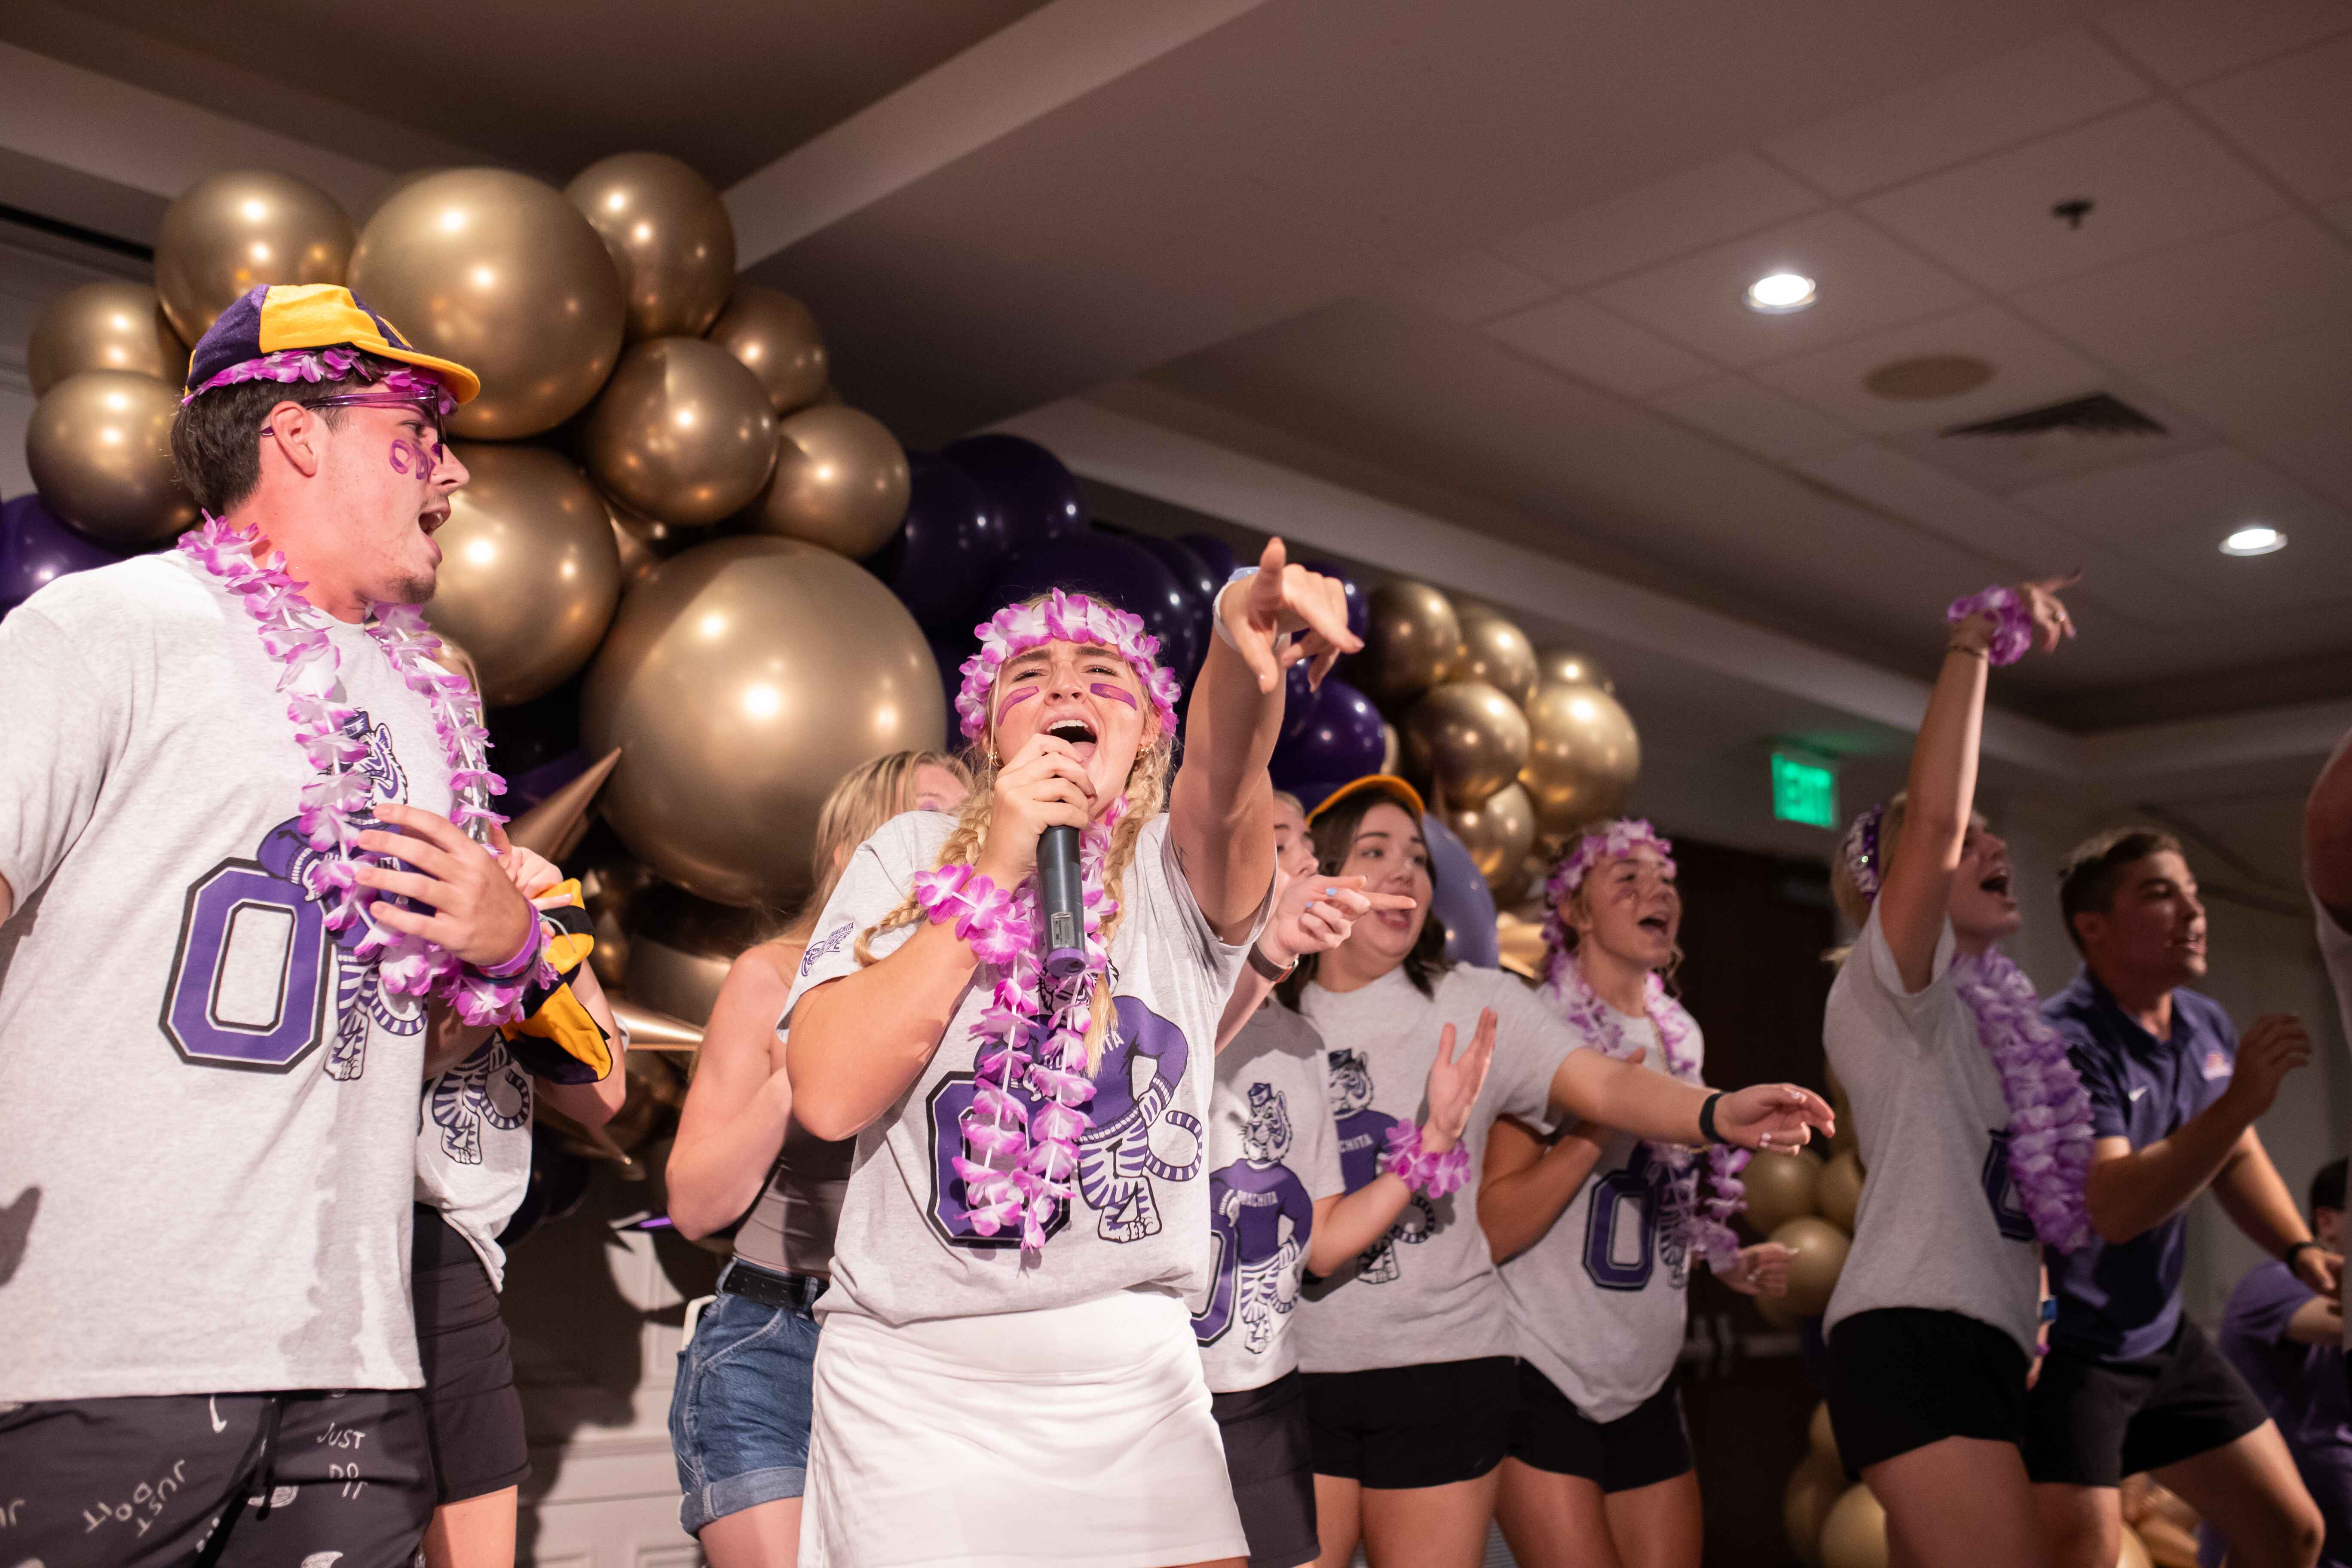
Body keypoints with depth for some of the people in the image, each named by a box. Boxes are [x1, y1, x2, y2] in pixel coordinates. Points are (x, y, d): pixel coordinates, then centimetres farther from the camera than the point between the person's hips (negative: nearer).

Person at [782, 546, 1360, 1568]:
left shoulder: (1177, 871, 2)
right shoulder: (914, 854, 2)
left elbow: (1222, 791, -23)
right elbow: (828, 1096, -11)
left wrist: (1244, 646, -45)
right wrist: (993, 876, -14)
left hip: (1135, 1383, 1)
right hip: (916, 1379, -1)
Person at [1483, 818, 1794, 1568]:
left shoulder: (1676, 1038, 10)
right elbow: (1488, 1233, -19)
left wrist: (1727, 1265, 9)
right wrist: (1597, 1127, -26)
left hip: (1644, 1388, 7)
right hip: (1542, 1383, -7)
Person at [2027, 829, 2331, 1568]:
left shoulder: (2208, 1027, 3)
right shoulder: (2064, 1042, -23)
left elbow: (2237, 1160, 19)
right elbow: (2112, 1208, -33)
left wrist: (2299, 1249, 2)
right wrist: (2240, 1100, -37)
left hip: (2163, 1339, 8)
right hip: (2063, 1349, -8)